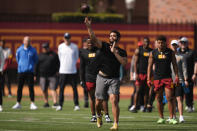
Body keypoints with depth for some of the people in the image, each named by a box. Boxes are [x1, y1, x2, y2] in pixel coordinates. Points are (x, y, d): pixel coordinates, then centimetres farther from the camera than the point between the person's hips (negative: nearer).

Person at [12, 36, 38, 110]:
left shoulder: (33, 50, 2)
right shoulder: (19, 50, 2)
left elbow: (36, 60, 14)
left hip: (30, 71, -1)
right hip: (21, 71, 1)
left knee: (31, 87, -4)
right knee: (19, 87, 3)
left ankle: (32, 104, -1)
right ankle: (18, 103, 10)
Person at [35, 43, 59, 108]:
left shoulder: (54, 54, 6)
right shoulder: (40, 55, 11)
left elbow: (58, 63, 9)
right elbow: (37, 65, 12)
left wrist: (57, 71, -3)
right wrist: (35, 75, 8)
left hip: (52, 75, -3)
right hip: (43, 76, 3)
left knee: (53, 89, -11)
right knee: (44, 90, 5)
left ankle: (55, 103, -18)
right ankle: (46, 103, 17)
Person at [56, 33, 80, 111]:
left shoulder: (75, 47, 1)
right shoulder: (60, 47, 3)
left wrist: (72, 65, 11)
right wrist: (63, 65, 12)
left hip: (73, 71, 0)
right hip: (63, 71, 1)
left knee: (74, 88, 0)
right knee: (61, 88, 0)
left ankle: (76, 105, 4)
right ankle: (60, 105, 3)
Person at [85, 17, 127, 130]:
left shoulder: (122, 52, 6)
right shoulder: (104, 46, 3)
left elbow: (124, 63, -12)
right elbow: (94, 38, -13)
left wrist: (115, 52, -15)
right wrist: (89, 27, -28)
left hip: (114, 79, -1)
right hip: (102, 77, 1)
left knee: (114, 100, -16)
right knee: (99, 101, 8)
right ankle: (99, 115, 40)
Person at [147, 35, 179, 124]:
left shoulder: (170, 52, 6)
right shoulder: (153, 53, 7)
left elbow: (174, 65, 8)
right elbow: (150, 66, 9)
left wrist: (176, 76, -2)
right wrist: (148, 79, 2)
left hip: (168, 78, -1)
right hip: (157, 78, 1)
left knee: (170, 98, -9)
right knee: (159, 99, 4)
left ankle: (171, 118, -5)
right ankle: (161, 118, 13)